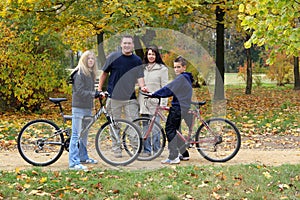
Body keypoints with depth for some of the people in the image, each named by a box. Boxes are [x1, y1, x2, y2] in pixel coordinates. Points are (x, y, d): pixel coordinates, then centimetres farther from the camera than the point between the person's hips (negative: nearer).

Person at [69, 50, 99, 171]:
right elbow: (80, 91, -19)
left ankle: (83, 157, 30)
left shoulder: (91, 73, 16)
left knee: (84, 133, 18)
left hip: (88, 107, 9)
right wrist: (94, 94, -23)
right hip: (79, 107, -9)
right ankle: (73, 162, -11)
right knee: (76, 135, -9)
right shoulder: (79, 73, -12)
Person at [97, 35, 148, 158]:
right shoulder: (113, 57, 1)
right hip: (114, 96, -1)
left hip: (130, 97, 1)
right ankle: (116, 149, 14)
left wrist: (142, 86, -20)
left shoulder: (137, 60, 6)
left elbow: (140, 77, 1)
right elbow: (104, 73, 8)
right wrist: (99, 89, 5)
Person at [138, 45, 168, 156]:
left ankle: (156, 149, 3)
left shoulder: (162, 69, 1)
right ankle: (146, 149, 12)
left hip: (155, 102, -4)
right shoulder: (142, 68, 15)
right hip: (144, 101, 5)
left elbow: (164, 87, -2)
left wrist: (163, 103, -9)